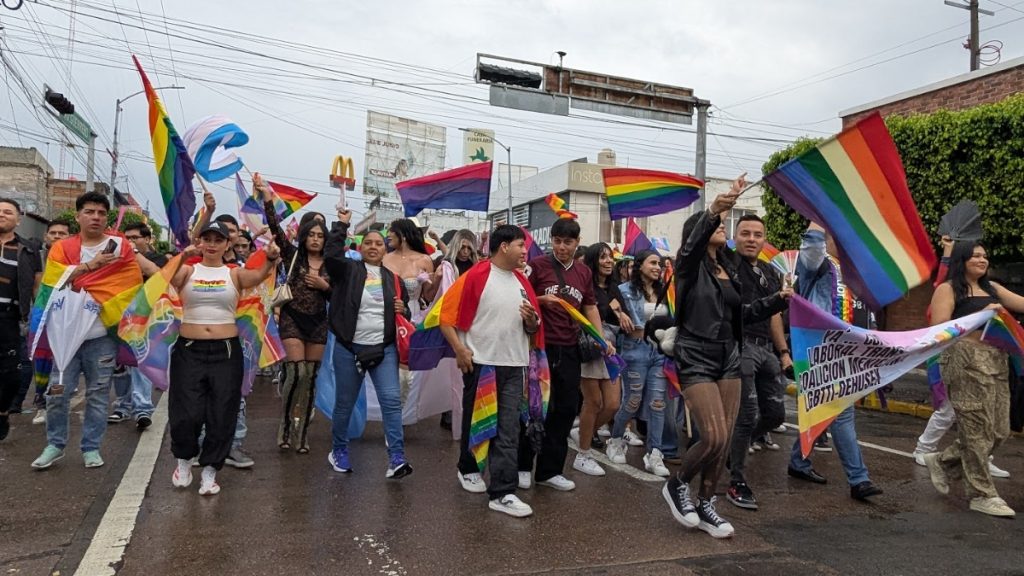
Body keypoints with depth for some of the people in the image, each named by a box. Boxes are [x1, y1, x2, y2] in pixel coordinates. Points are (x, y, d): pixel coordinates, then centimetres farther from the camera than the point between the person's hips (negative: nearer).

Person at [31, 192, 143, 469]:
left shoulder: (121, 247, 2)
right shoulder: (62, 248, 5)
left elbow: (130, 288, 0)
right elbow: (55, 279, -12)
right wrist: (89, 265, -22)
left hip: (102, 334, -1)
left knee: (98, 394, 6)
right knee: (57, 392, 2)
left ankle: (91, 447, 18)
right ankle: (55, 444, 20)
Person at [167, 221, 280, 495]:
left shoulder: (235, 274, 3)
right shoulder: (187, 271, 4)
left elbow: (257, 277, -18)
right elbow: (169, 279, -17)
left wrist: (270, 261, -38)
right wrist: (183, 257, -36)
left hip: (226, 351, 0)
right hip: (189, 350, 0)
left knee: (222, 414, 5)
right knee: (186, 413, 1)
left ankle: (209, 469, 22)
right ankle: (184, 459, 29)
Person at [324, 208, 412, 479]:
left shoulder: (393, 278, 9)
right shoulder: (349, 270, 1)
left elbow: (406, 310, 18)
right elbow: (331, 255, -20)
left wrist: (403, 311, -5)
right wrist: (341, 225, -15)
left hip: (384, 349, 2)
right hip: (349, 349, -1)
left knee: (392, 401, -8)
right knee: (344, 404, 11)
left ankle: (396, 459, -5)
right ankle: (339, 451, 32)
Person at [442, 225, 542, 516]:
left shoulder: (522, 281, 9)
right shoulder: (475, 276, -9)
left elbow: (532, 328, 16)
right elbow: (447, 316, -10)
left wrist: (531, 320, -6)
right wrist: (459, 349, -18)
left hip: (514, 365, 4)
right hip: (480, 363, -4)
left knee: (508, 429, -1)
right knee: (475, 422, 13)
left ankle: (502, 492, 1)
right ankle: (468, 469, 38)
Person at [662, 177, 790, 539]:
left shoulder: (728, 270, 14)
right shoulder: (690, 265, -5)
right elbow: (694, 242, -29)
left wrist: (776, 301, 12)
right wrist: (714, 210, -46)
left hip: (728, 359, 7)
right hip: (696, 359, -7)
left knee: (724, 440, 6)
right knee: (714, 438, -13)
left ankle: (705, 506, 21)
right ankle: (677, 485, 13)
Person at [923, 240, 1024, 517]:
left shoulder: (992, 288, 20)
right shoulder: (948, 290, 0)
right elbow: (939, 330, -10)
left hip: (996, 362, 7)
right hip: (966, 361, -7)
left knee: (999, 430, 6)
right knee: (976, 429, -4)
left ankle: (942, 461, 24)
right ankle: (982, 494, 6)